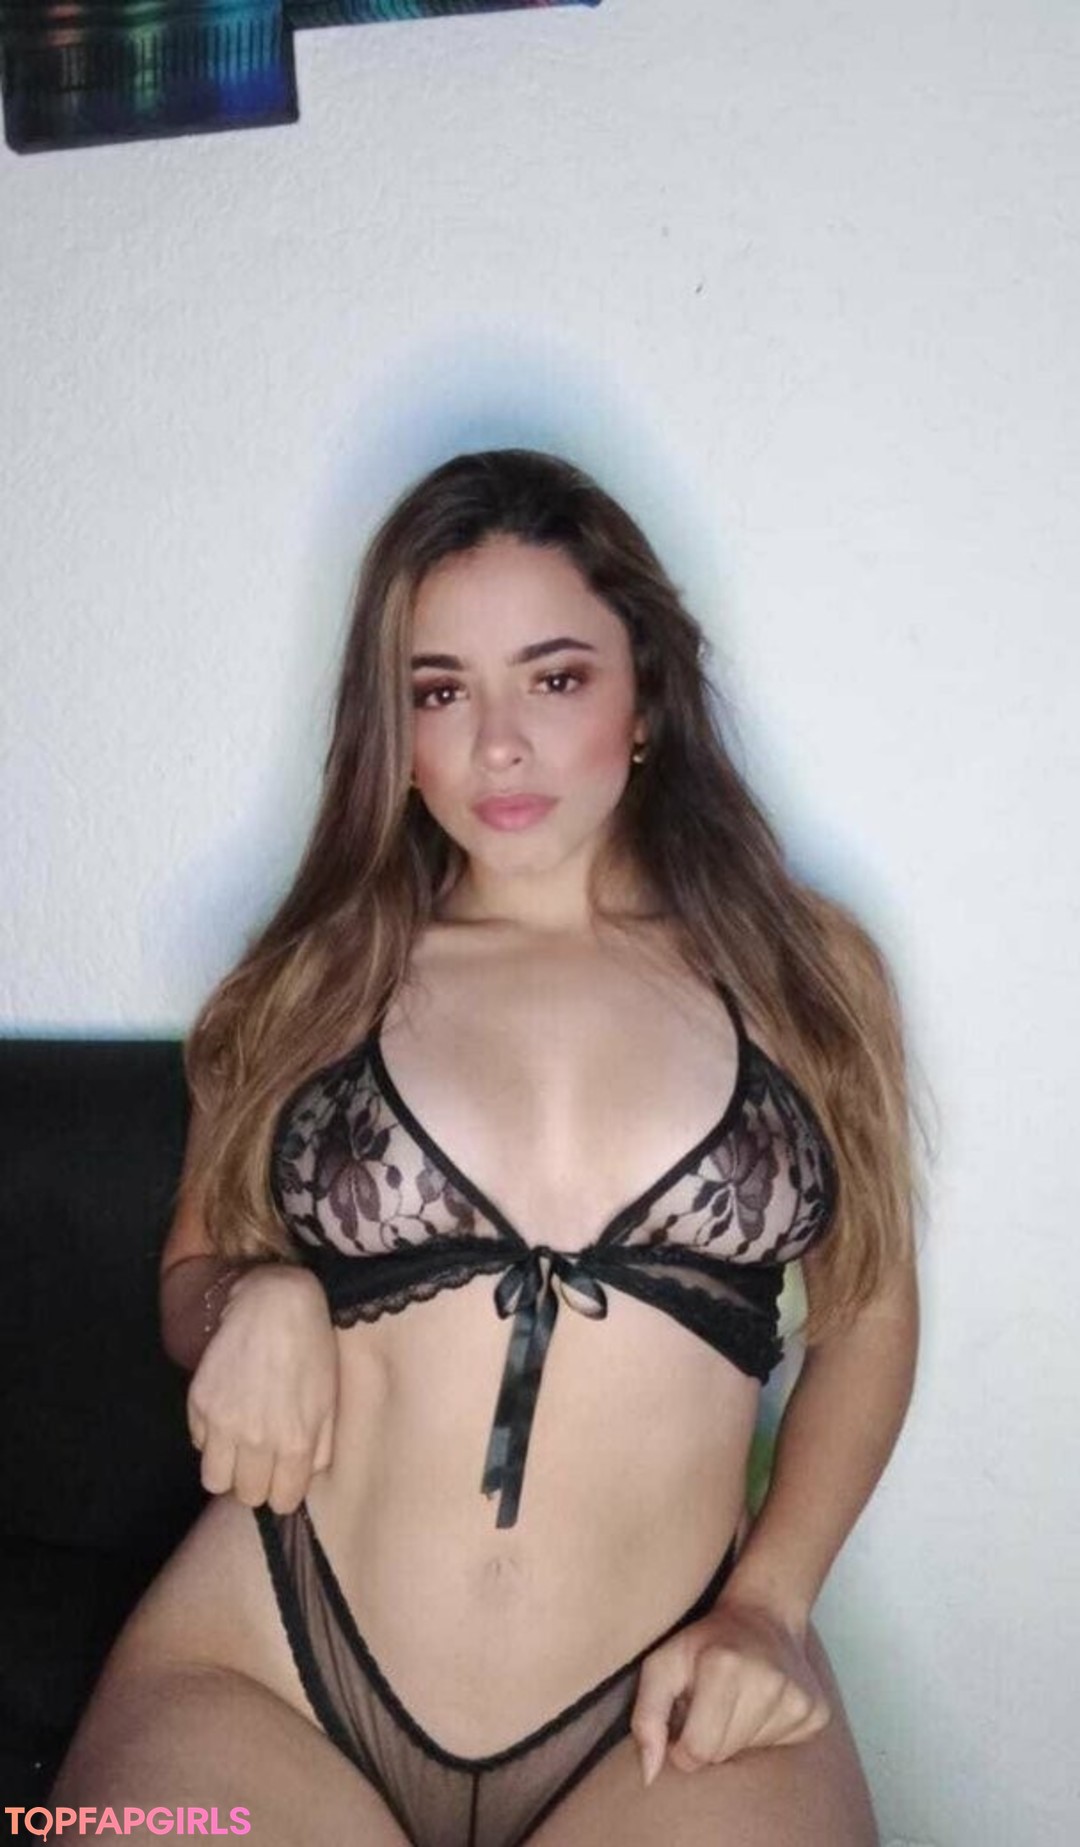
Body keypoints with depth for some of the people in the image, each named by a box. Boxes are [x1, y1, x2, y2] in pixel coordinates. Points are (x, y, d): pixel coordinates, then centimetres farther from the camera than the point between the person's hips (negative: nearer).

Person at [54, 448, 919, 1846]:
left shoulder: (805, 972, 5)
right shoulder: (309, 981, 8)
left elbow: (868, 1314, 11)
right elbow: (190, 1283, 16)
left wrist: (770, 1601, -1)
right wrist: (258, 1299, -6)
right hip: (269, 1677, 1)